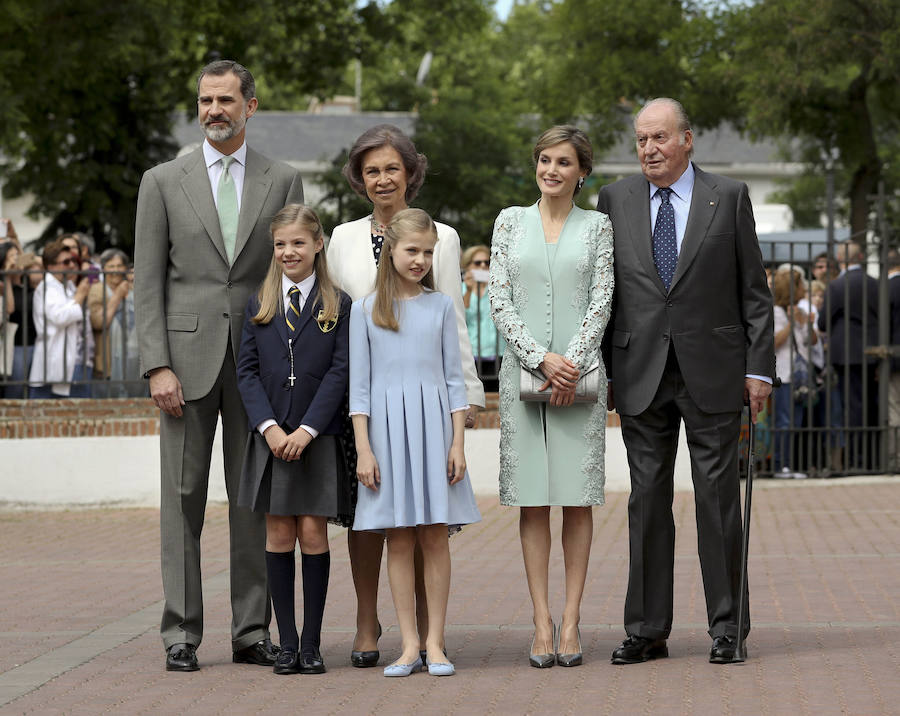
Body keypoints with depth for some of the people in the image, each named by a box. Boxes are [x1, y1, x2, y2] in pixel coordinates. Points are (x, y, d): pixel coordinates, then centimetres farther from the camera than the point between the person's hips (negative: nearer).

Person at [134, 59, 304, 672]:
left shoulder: (284, 181, 8)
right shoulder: (163, 182, 5)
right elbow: (149, 282, 2)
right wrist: (157, 366, -8)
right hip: (187, 357, -1)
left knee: (255, 500, 4)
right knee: (182, 497, 0)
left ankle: (251, 632, 10)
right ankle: (181, 634, 4)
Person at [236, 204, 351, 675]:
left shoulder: (338, 305, 1)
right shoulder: (258, 305, 8)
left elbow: (340, 372, -5)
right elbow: (247, 371, 3)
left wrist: (307, 429, -13)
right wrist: (269, 426, -11)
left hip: (318, 438, -2)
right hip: (270, 438, 2)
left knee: (313, 534, -2)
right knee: (279, 534, 3)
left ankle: (311, 643, 5)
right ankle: (287, 642, 8)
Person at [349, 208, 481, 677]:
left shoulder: (440, 306, 7)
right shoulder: (366, 310, 4)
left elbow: (454, 379, 7)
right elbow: (359, 385, 3)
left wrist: (458, 442, -1)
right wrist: (363, 450, -4)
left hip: (433, 425, 1)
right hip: (387, 426, 0)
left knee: (434, 536, 0)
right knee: (399, 538, 1)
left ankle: (434, 642, 5)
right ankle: (409, 644, 5)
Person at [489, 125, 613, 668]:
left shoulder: (598, 226, 7)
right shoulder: (511, 222, 9)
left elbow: (601, 301, 0)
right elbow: (500, 301, 3)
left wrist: (572, 363, -12)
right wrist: (542, 358, -9)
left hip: (579, 373, -1)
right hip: (523, 371, 1)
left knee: (578, 497, -1)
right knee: (532, 499, 0)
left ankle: (571, 619, 3)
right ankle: (542, 622, 2)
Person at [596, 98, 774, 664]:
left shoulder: (729, 197, 3)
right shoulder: (615, 200, 8)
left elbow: (755, 290, 4)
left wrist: (759, 367, -2)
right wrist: (601, 370, 5)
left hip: (712, 375, -2)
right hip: (641, 377, 2)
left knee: (719, 499, 1)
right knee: (647, 501, 4)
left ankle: (727, 628, 8)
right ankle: (647, 630, 10)